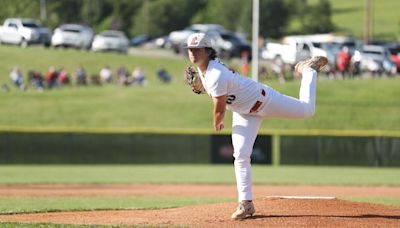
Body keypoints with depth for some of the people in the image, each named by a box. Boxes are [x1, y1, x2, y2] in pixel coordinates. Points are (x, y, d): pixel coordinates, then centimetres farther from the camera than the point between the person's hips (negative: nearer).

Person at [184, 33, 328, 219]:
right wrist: (199, 87, -2)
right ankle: (246, 204, -1)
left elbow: (220, 110, -24)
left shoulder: (216, 76, -37)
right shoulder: (202, 68, -10)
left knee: (306, 110, 14)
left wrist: (217, 124, -5)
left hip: (263, 100, -7)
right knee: (241, 155, -4)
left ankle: (309, 70, 37)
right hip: (244, 112, 8)